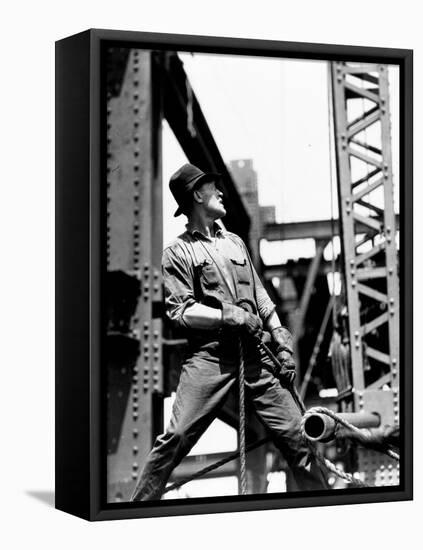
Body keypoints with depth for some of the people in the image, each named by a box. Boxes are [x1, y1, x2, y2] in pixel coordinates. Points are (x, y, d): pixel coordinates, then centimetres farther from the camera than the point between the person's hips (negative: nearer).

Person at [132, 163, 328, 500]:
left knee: (295, 435, 0)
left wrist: (281, 340, 12)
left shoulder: (235, 242, 22)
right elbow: (180, 311, -4)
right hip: (210, 356, -4)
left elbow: (261, 297, 22)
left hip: (254, 354, 5)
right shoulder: (178, 253, 6)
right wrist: (230, 314, -12)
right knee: (176, 438, -13)